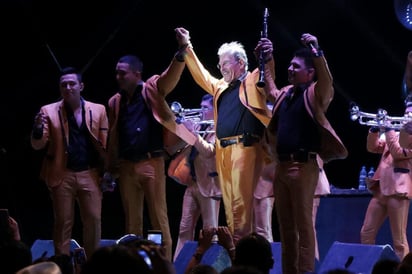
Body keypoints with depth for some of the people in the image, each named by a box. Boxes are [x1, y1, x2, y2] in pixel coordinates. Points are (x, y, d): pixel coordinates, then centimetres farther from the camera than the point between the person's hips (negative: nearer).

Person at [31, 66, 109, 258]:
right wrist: (38, 128, -20)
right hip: (62, 175, -1)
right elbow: (38, 145, 1)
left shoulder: (98, 110, 7)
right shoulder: (49, 111, 5)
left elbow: (106, 143, 6)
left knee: (93, 221, 0)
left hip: (90, 174, 1)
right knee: (63, 223, 3)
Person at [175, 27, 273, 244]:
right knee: (229, 204, 7)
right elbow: (202, 76, 30)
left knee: (240, 202, -13)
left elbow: (267, 73, -15)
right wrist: (187, 49, 27)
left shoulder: (253, 82, 2)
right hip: (223, 151, 8)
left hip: (244, 148, -8)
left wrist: (267, 58, -35)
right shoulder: (221, 86, 23)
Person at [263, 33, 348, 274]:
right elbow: (269, 84, 34)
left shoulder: (315, 94, -4)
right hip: (282, 166, 8)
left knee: (303, 224, -8)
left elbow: (326, 80, -24)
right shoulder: (285, 94, 16)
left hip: (303, 166, -8)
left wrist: (316, 51, -35)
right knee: (286, 225, 10)